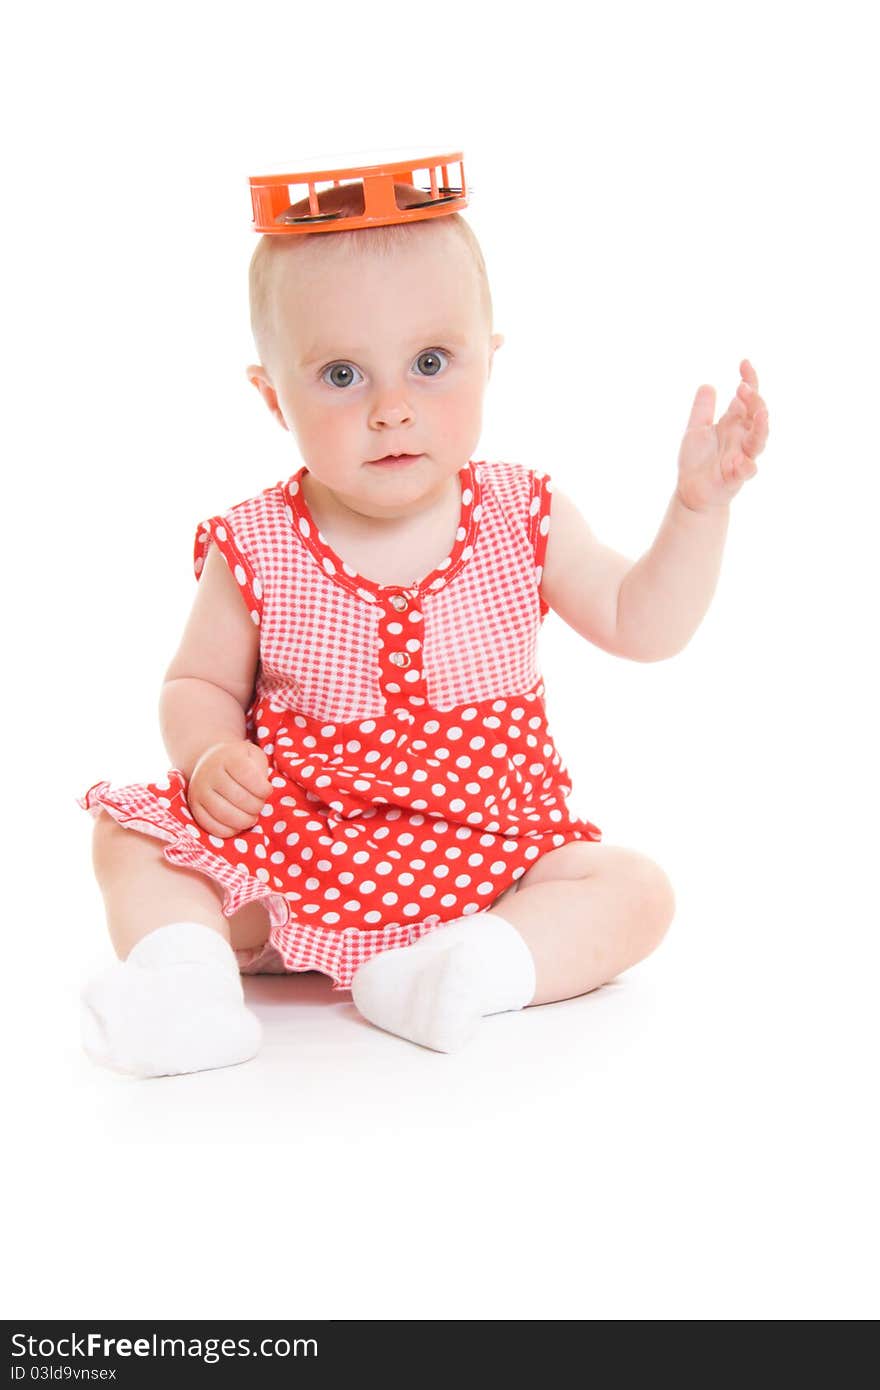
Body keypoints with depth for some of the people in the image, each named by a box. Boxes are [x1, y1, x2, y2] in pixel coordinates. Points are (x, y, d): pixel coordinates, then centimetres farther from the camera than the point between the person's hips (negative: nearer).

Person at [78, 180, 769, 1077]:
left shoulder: (524, 521, -3)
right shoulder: (253, 551, -8)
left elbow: (641, 623, 5)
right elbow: (198, 682, 4)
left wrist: (700, 503, -6)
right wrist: (210, 753, -17)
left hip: (484, 851, 1)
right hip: (290, 850, 0)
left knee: (636, 892, -18)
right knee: (127, 836, -12)